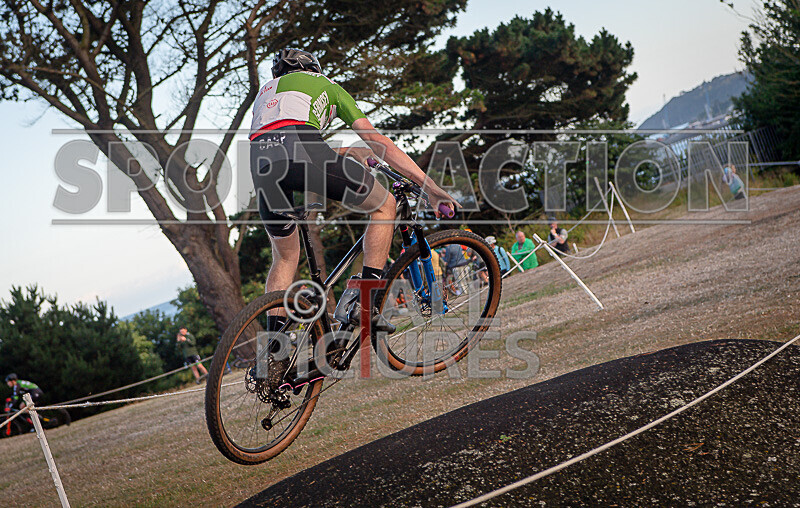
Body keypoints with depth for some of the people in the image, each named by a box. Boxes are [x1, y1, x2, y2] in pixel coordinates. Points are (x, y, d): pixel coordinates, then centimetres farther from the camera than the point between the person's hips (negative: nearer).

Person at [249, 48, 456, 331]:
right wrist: (431, 187, 22)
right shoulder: (324, 84, 30)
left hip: (259, 160, 5)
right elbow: (376, 140, 24)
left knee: (285, 257, 24)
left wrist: (340, 154, 55)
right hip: (300, 149, -5)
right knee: (384, 205, 15)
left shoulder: (265, 91, 42)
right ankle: (363, 303, 1)